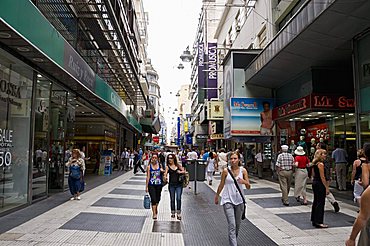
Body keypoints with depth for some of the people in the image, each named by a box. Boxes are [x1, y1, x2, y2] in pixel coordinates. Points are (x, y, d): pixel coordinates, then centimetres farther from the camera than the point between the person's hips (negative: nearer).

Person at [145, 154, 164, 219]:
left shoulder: (160, 165, 3)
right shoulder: (149, 167, -1)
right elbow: (148, 177, 0)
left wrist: (163, 171, -16)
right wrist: (146, 187, -2)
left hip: (159, 184, 3)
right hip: (151, 185, -2)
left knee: (158, 199, 17)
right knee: (153, 199, -9)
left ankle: (156, 208, 44)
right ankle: (154, 214, -1)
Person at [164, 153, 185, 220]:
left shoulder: (178, 166, 6)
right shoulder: (168, 167, 1)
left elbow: (184, 171, 12)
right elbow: (165, 173, -12)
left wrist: (180, 172, -9)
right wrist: (165, 177, -33)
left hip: (179, 185, 0)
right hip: (171, 185, 0)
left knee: (178, 199, -7)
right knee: (172, 199, 9)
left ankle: (179, 213, 0)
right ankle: (173, 212, 24)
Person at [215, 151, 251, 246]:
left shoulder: (243, 170, -4)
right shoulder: (226, 171, -7)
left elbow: (248, 187, -1)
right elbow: (221, 185, 5)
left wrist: (244, 182, -23)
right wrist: (217, 196, 14)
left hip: (239, 200, 3)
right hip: (228, 200, -3)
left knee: (238, 224, 18)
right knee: (232, 225, -11)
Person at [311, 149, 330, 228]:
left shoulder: (314, 163, 11)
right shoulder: (321, 164, -16)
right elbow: (322, 177, -18)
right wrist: (327, 187, -15)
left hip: (314, 182, 9)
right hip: (320, 184, -9)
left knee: (315, 202, 15)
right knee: (320, 203, -3)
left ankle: (314, 220, 23)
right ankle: (319, 222, 0)